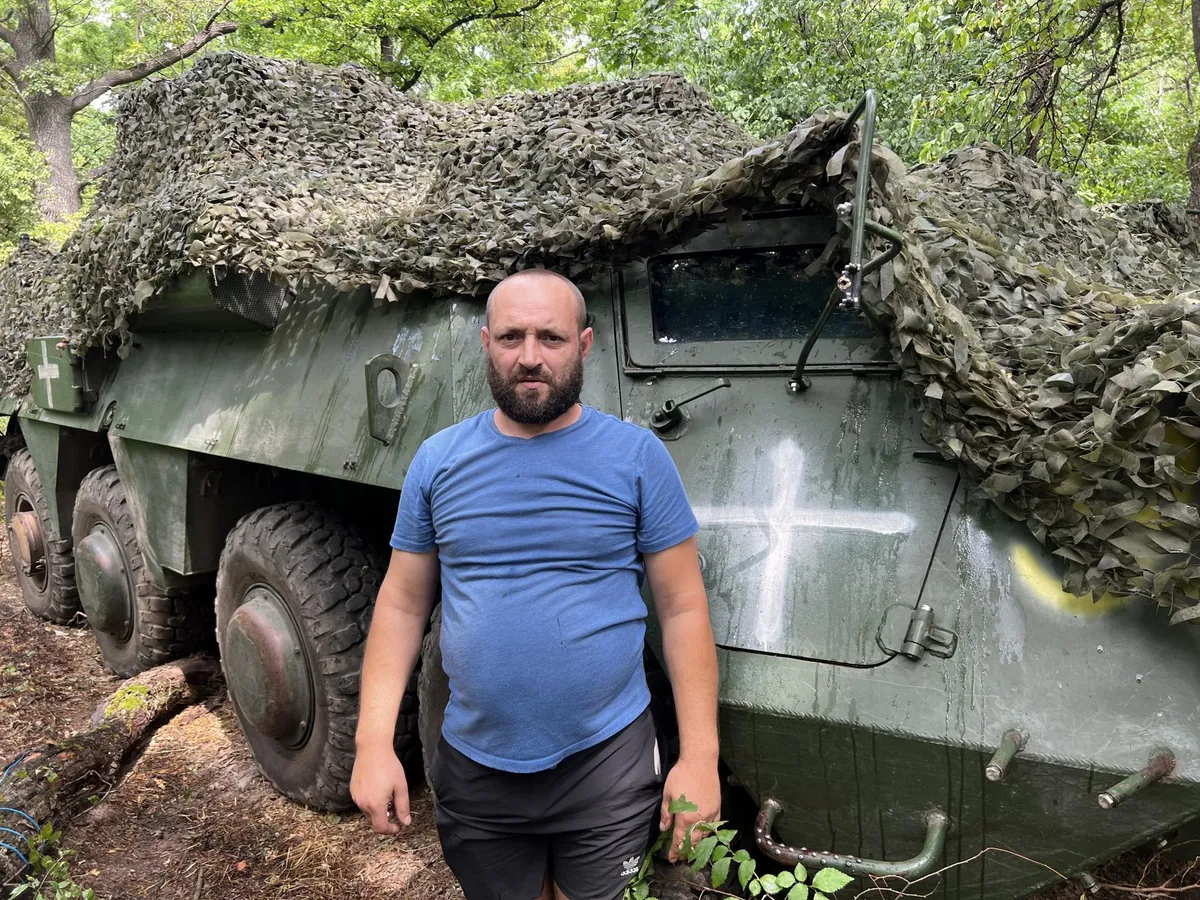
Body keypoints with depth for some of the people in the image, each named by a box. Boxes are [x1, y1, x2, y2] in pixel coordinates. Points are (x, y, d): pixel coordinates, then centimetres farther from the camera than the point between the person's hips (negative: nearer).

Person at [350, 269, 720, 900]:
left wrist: (699, 756, -9)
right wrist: (374, 742, -5)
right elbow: (402, 604, 3)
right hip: (473, 769, 2)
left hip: (608, 766, -2)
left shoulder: (636, 457, -7)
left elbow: (682, 611, -6)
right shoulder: (437, 461, -1)